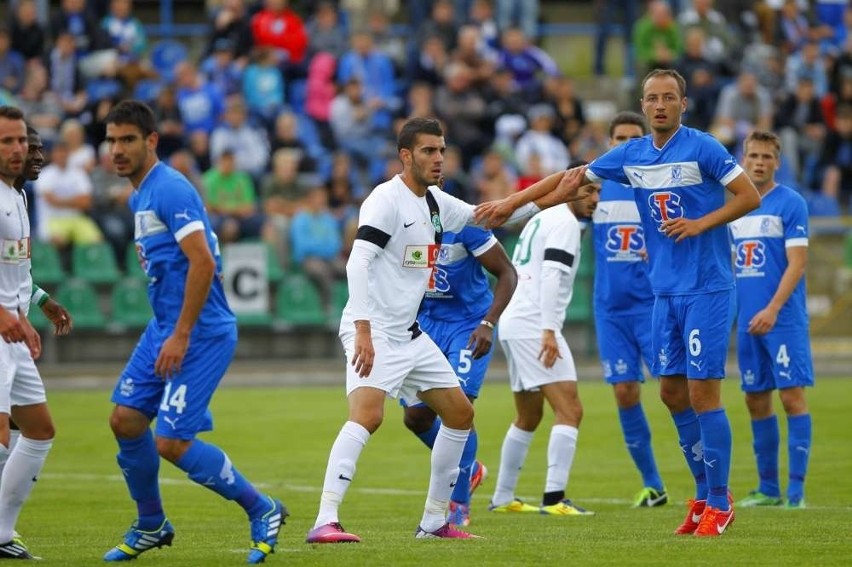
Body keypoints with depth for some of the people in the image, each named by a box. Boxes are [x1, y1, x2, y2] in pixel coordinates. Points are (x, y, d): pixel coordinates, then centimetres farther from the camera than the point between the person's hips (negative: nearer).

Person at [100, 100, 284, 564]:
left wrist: (181, 336, -24)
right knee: (125, 419, 6)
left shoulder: (170, 190, -17)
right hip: (164, 327, 10)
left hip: (200, 333, -9)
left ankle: (262, 510, 4)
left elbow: (203, 262, -24)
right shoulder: (139, 197, 14)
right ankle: (151, 525, 23)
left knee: (172, 443, -12)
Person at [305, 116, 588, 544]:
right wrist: (363, 330, -32)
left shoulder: (436, 203, 12)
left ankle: (434, 521, 22)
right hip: (373, 331, -10)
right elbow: (357, 263, -24)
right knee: (367, 415, -28)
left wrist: (551, 198, 15)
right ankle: (325, 522, -32)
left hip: (409, 333, 10)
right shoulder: (387, 199, -14)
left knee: (460, 414, 13)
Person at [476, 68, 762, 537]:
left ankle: (719, 503, -1)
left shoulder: (701, 148, -9)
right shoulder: (631, 156, 9)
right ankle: (704, 493, 18)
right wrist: (511, 204, 16)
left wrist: (701, 223, -18)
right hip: (665, 291, 6)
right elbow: (571, 181, 17)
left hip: (707, 288, -6)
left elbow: (749, 196, -8)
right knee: (671, 392, 7)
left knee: (702, 393, -9)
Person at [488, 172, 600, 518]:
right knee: (569, 410, -13)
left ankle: (502, 498, 23)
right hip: (533, 325, -10)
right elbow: (551, 277, -19)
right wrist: (549, 331, -25)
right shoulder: (566, 223, -8)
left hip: (513, 323, 10)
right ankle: (554, 499, -22)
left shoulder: (541, 219, 21)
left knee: (528, 417, 19)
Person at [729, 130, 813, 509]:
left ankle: (796, 488, -7)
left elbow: (797, 263, -12)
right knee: (756, 400, 8)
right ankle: (768, 488, 15)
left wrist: (773, 309, -21)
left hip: (784, 320, -6)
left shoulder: (791, 204, -5)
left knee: (791, 395, -8)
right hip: (747, 321, 6)